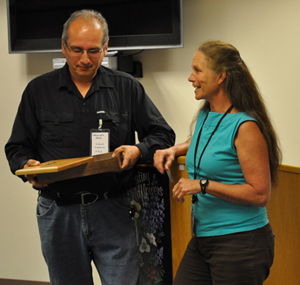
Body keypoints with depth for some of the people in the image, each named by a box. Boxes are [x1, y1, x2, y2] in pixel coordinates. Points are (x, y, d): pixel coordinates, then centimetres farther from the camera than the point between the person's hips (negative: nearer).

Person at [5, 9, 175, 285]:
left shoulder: (128, 88, 5)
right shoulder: (38, 91, 6)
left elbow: (163, 134, 8)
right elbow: (17, 147, 10)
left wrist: (138, 151, -13)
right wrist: (28, 166, -13)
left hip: (113, 211, -1)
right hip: (58, 214, 1)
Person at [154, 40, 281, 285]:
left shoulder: (245, 127, -16)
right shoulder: (205, 116, 8)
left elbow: (260, 194, -19)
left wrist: (203, 185, -21)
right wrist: (174, 150, 13)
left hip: (241, 243, -8)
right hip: (202, 237, 8)